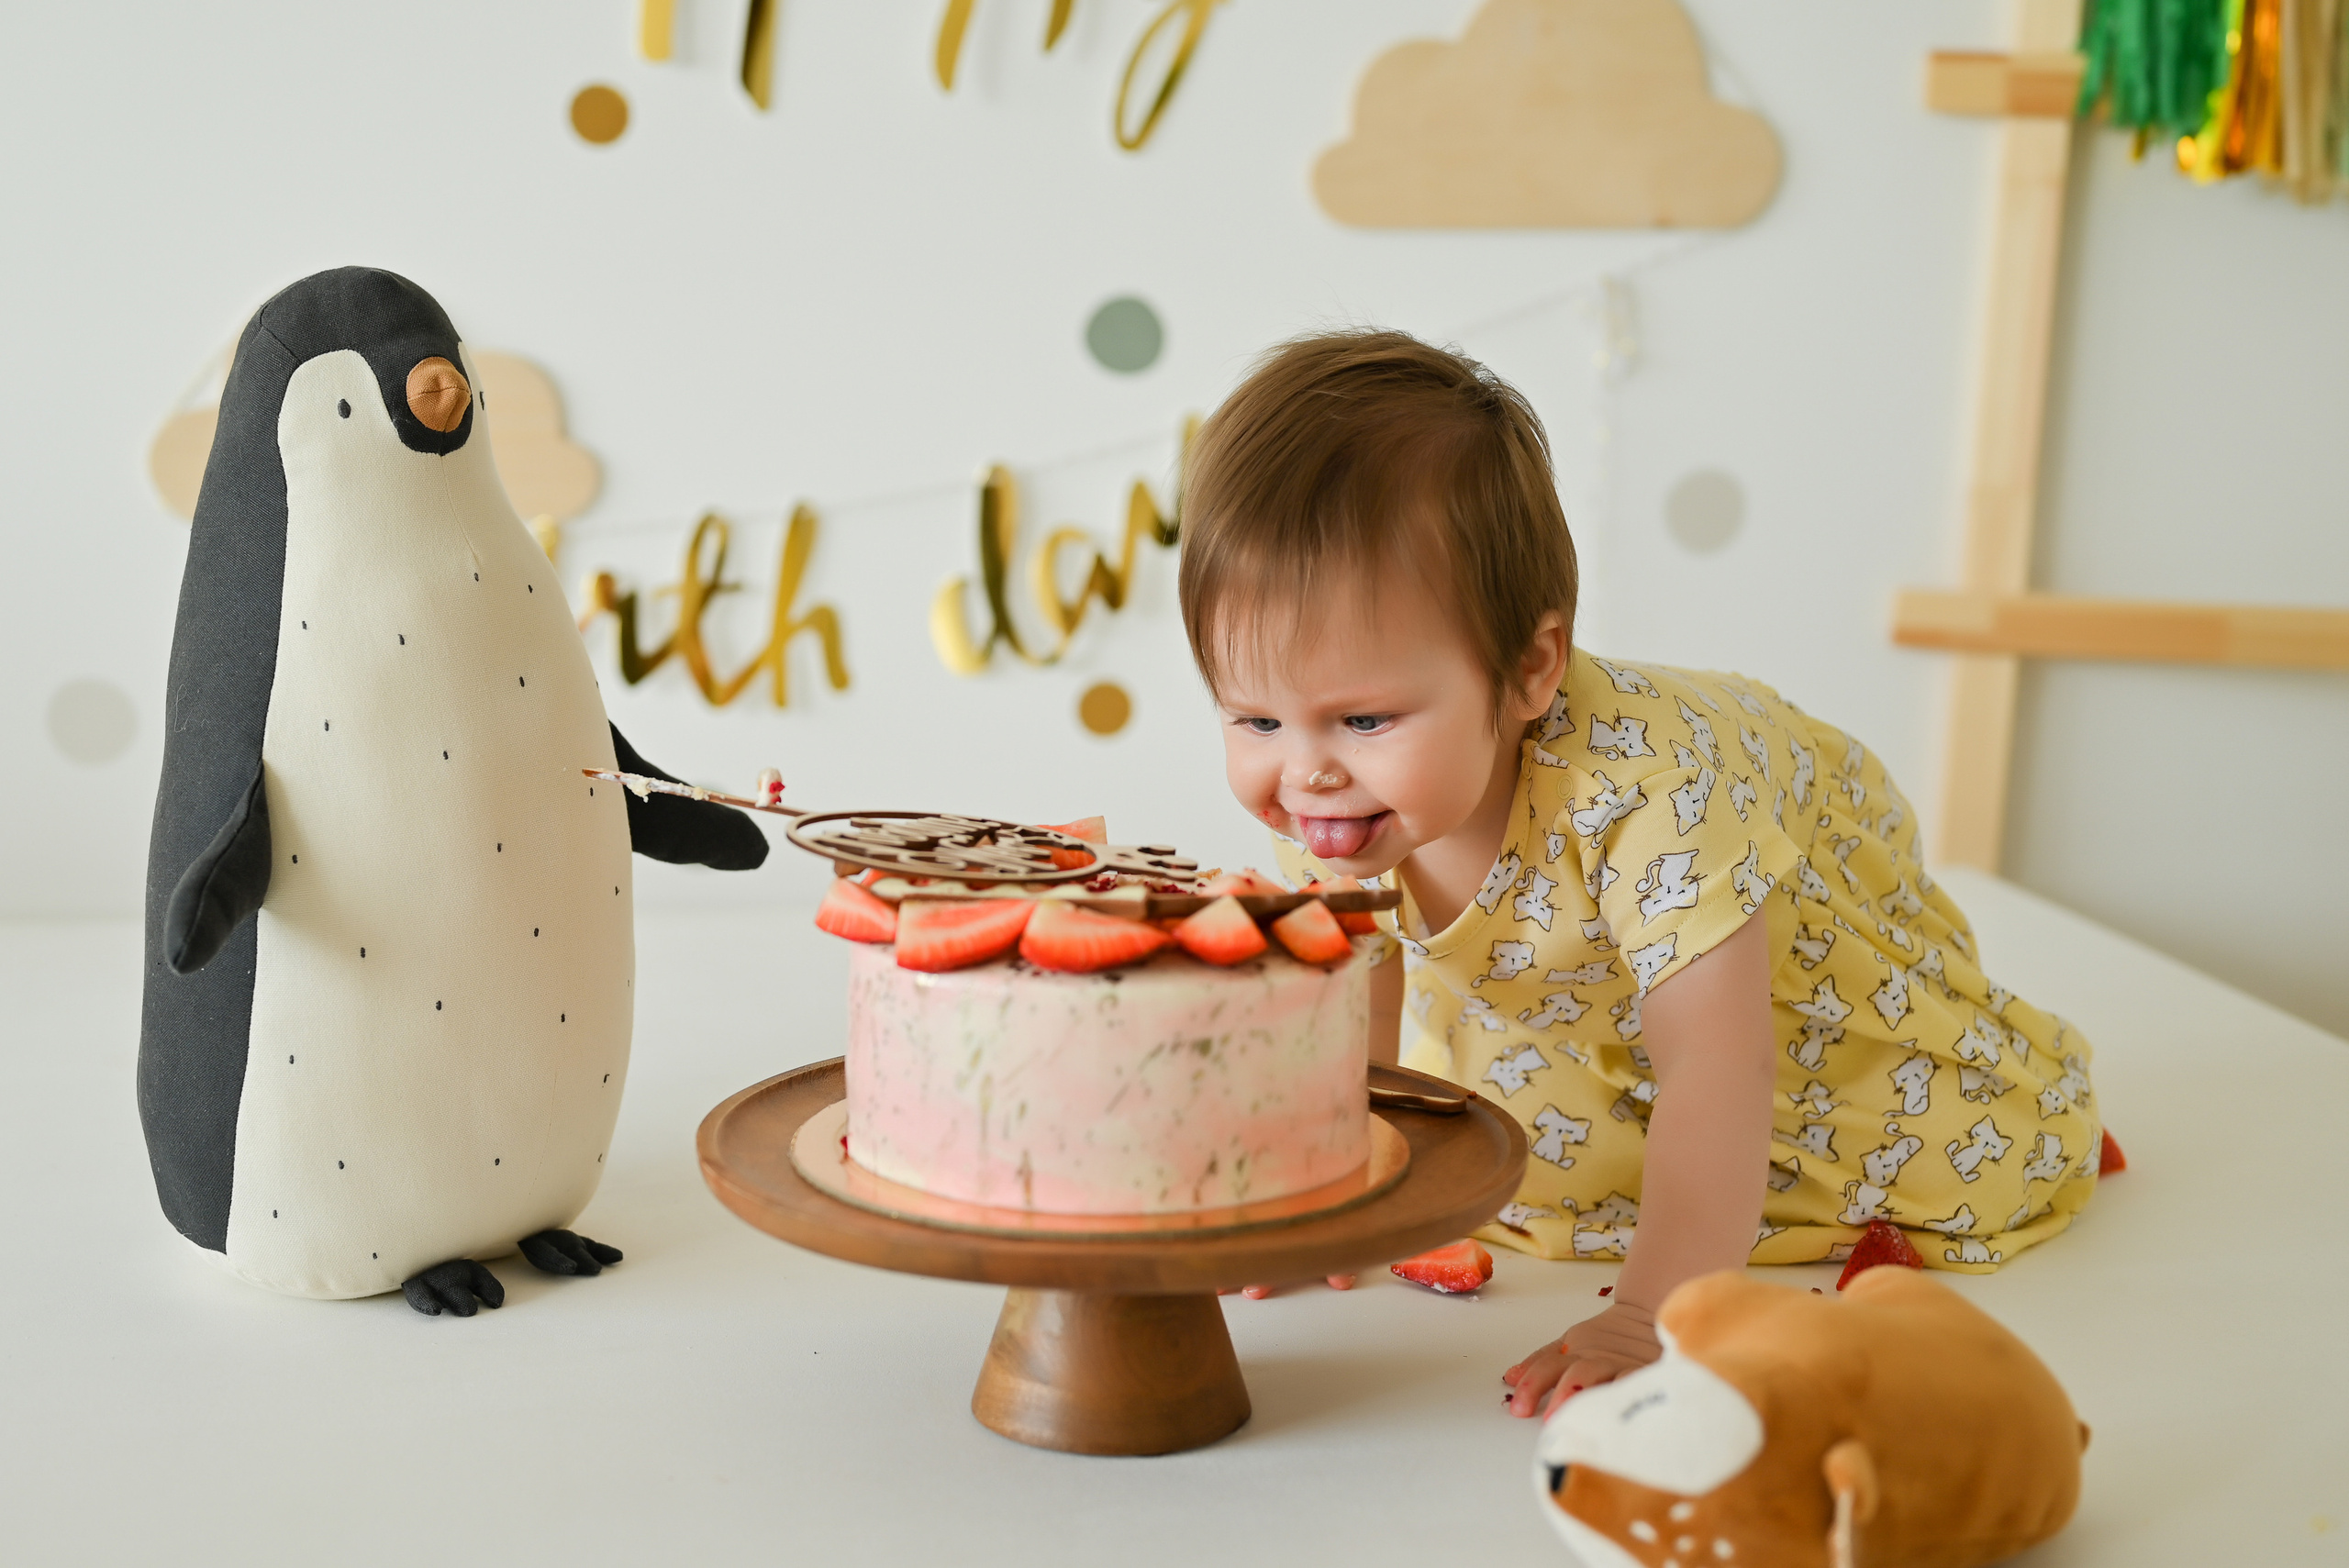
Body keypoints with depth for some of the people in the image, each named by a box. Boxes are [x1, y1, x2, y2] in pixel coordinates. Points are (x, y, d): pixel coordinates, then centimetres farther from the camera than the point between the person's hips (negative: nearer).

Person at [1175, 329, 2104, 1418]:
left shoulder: (1646, 787, -44)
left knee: (1979, 1166, -18)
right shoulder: (1322, 806, -24)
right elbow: (1360, 1017, -7)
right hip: (1587, 1011, 6)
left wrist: (1651, 1317, -49)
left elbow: (1716, 1071, -43)